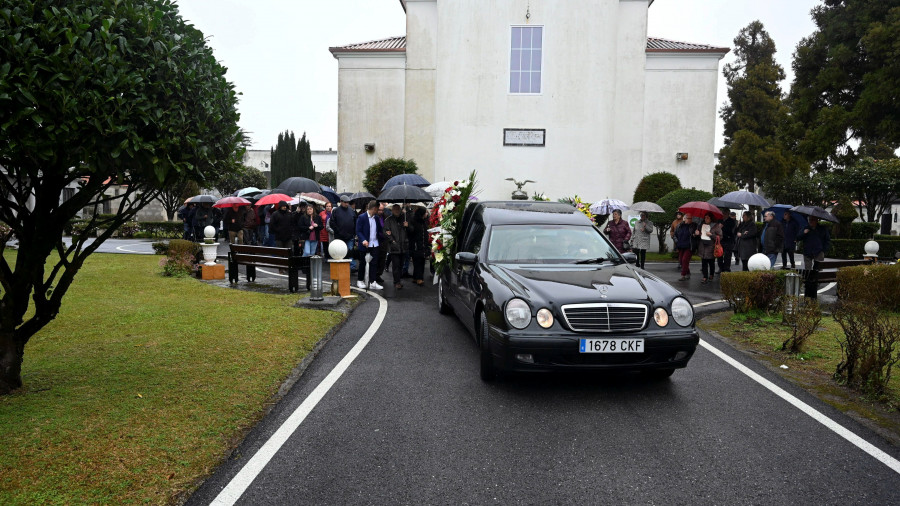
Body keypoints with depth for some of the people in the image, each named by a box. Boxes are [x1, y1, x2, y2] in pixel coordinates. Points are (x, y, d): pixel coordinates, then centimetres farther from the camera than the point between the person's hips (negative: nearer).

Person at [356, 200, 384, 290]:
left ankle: (373, 282, 4)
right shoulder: (361, 217, -8)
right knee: (363, 263, 6)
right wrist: (363, 240, -25)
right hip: (365, 244, -5)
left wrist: (384, 237, 2)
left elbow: (380, 230, 18)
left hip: (375, 244, 5)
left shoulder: (376, 218, 10)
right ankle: (360, 281, 19)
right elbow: (358, 231, -12)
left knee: (374, 263, 2)